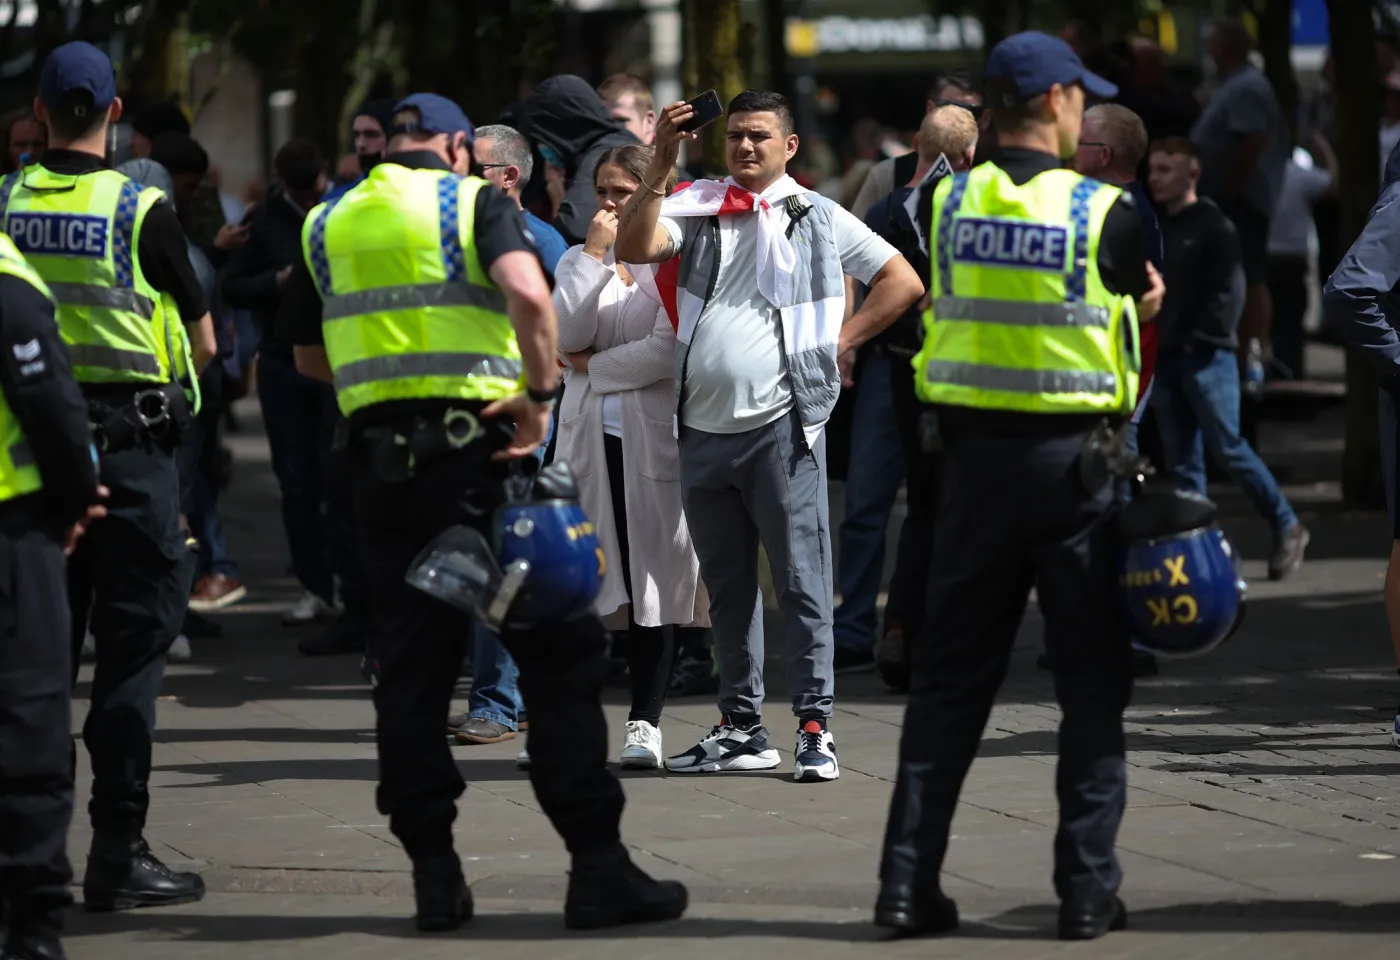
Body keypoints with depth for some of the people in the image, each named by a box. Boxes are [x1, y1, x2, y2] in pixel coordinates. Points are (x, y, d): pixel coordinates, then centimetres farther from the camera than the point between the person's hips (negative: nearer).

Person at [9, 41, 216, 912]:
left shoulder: (6, 204, 1)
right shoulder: (142, 211, -8)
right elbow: (204, 345, 0)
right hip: (131, 440, -4)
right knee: (131, 650, 1)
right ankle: (118, 856, -1)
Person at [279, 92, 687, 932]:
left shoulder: (328, 225, 13)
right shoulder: (474, 202, 0)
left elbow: (309, 356, 20)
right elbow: (529, 294, -20)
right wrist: (540, 394, -12)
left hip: (382, 463, 4)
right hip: (478, 451, -4)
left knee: (411, 669, 8)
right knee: (560, 655, 1)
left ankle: (434, 872, 5)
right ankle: (597, 868, -2)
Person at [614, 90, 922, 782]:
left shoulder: (817, 218, 6)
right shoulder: (697, 209, 12)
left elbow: (904, 281, 8)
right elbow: (633, 250, -6)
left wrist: (841, 341, 1)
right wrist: (661, 167, -13)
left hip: (780, 425, -4)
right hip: (702, 429, 4)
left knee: (801, 581, -5)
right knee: (726, 587, 10)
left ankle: (815, 726, -2)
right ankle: (741, 729, 17)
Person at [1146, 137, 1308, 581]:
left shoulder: (1215, 227, -5)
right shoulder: (1155, 228, 15)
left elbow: (1229, 292, -11)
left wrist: (1201, 339, -15)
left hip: (1205, 357, -7)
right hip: (1165, 359, 7)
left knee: (1226, 445, -8)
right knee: (1180, 460, 5)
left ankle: (1287, 527, 4)